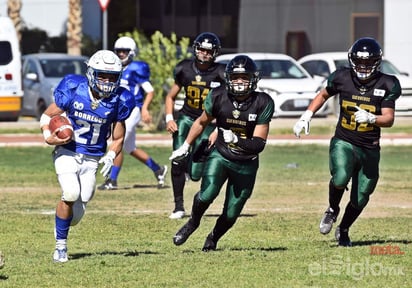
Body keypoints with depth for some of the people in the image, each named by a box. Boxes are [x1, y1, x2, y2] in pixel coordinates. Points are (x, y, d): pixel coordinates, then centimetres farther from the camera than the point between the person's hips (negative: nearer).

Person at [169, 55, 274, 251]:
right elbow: (202, 122, 10)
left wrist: (236, 139, -34)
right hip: (220, 156, 0)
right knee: (208, 194, -26)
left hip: (246, 165, 0)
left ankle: (213, 238, 35)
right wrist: (185, 146, 10)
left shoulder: (263, 104, -15)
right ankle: (192, 223, 5)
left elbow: (259, 143, -18)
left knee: (231, 215, 3)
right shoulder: (218, 97, -10)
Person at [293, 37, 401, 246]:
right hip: (343, 143, -1)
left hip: (369, 149, 1)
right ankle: (332, 210, 3)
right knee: (340, 179, -30)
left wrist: (370, 118, -29)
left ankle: (343, 230, 35)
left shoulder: (386, 85, -6)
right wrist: (307, 116, 5)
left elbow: (389, 119, -9)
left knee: (360, 198, 6)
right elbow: (323, 95, 16)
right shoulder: (342, 78, -4)